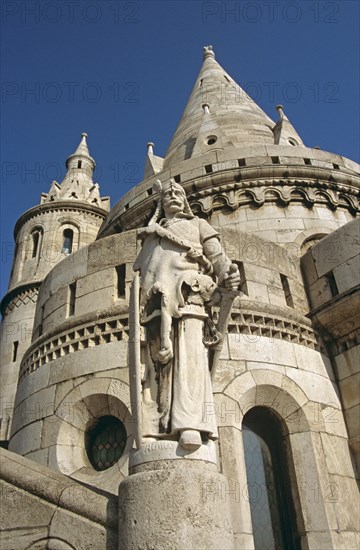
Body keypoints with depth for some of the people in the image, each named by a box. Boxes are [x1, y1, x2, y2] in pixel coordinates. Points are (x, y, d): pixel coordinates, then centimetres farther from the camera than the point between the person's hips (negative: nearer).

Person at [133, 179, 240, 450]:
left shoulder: (198, 224, 27)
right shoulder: (151, 234, 35)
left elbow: (217, 254, 11)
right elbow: (139, 270, 27)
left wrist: (228, 274, -8)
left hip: (186, 292, -3)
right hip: (154, 299, 3)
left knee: (189, 354, -19)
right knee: (156, 360, -9)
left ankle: (190, 424, -29)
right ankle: (153, 430, -15)